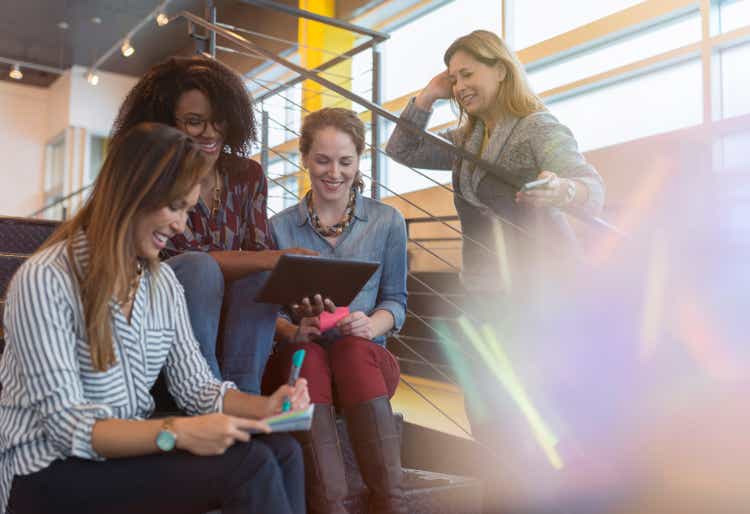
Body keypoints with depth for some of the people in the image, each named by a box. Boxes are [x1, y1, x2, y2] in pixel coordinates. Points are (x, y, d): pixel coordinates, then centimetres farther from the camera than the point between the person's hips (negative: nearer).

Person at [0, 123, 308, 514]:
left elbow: (194, 386, 3)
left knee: (282, 451, -18)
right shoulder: (45, 280, -17)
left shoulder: (163, 281, 5)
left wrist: (264, 407, -16)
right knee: (250, 466, -26)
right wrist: (176, 432, -34)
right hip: (54, 470, -6)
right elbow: (67, 425, -21)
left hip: (132, 449, 6)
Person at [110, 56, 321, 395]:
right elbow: (184, 255, -22)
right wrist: (272, 259, -34)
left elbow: (259, 250, -3)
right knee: (200, 268, -32)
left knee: (261, 275, -24)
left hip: (227, 322, 4)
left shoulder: (248, 175, 3)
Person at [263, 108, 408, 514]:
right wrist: (294, 330, -17)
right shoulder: (279, 227, 10)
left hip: (364, 355, 0)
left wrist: (371, 325, -15)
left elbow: (396, 300, 8)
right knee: (307, 355, -35)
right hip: (297, 359, 1)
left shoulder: (387, 222, 9)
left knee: (354, 348, -35)